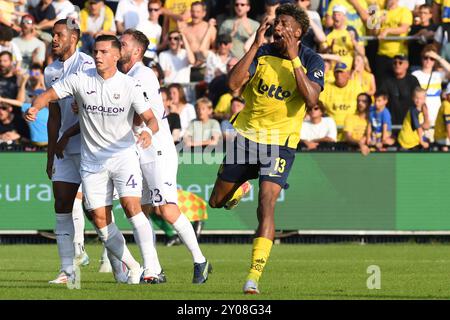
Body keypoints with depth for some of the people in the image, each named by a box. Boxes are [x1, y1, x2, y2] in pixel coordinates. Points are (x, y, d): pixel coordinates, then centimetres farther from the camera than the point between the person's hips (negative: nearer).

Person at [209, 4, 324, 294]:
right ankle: (241, 190, 52)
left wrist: (293, 59, -26)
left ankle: (255, 275, -19)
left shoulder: (312, 61, -8)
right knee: (217, 202, 14)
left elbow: (311, 99, -25)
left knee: (266, 204, -20)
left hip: (281, 141, -3)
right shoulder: (263, 52, -3)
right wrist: (255, 45, -20)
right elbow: (234, 83, -16)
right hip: (246, 134, 4)